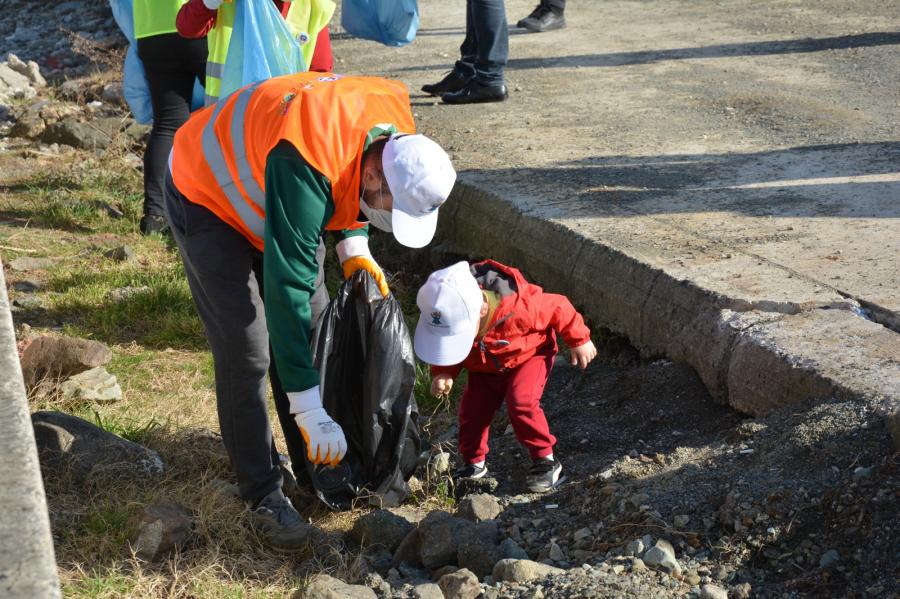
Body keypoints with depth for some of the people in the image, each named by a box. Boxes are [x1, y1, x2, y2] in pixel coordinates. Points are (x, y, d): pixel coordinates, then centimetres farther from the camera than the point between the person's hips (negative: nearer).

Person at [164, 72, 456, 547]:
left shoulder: (396, 128, -19)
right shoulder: (305, 168, -43)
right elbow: (287, 291, -42)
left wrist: (353, 246, -10)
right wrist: (310, 411, -40)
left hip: (267, 197, 8)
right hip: (208, 197, -8)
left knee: (312, 327, 8)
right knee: (246, 355, -12)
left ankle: (312, 465, 22)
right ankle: (263, 497, -1)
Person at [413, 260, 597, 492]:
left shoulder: (519, 307, -43)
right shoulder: (450, 316, -29)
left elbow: (558, 307, -24)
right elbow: (446, 350, -7)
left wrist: (580, 341, -11)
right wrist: (443, 373, -28)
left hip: (529, 354, -4)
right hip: (485, 367, 4)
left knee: (521, 403, -24)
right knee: (472, 408, -5)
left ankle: (545, 460, -5)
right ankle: (473, 463, 18)